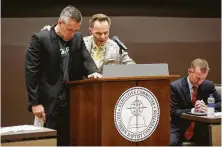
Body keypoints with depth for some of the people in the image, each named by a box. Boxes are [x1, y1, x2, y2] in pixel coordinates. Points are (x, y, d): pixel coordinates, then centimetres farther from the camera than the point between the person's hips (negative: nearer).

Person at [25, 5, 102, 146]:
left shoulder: (78, 38, 9)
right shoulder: (40, 39, -8)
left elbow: (86, 59, 10)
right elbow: (31, 72, -9)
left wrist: (93, 72, -15)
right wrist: (35, 102, -13)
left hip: (73, 100, 5)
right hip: (50, 102, -5)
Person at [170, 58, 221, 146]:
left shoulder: (208, 85, 3)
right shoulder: (175, 86, -7)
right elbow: (173, 112, -10)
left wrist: (207, 108, -18)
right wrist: (192, 110, -26)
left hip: (200, 129, 3)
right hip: (179, 129, -3)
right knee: (171, 143, -32)